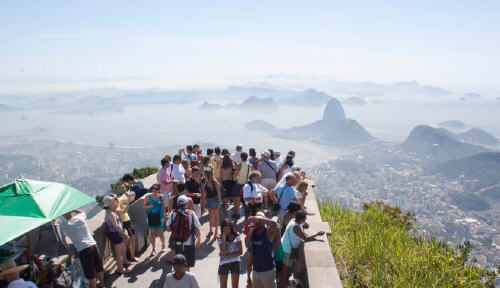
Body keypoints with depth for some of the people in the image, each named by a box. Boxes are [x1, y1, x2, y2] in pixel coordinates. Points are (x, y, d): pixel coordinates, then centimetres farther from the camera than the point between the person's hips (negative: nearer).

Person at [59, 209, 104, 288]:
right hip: (93, 244, 5)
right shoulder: (80, 217, 3)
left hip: (82, 249, -5)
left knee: (90, 273, 5)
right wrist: (71, 209, 22)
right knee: (99, 267, 22)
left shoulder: (62, 224, -7)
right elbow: (82, 212, 27)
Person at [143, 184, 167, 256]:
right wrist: (149, 206, -15)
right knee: (152, 233, 5)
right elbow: (143, 206, 4)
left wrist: (164, 216, 2)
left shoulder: (161, 197, -1)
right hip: (150, 216, 1)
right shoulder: (148, 197, -2)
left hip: (159, 216, -1)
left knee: (160, 233, 3)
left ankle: (163, 245, 30)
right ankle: (154, 249, 20)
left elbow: (164, 207, 5)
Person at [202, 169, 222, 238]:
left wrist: (219, 202, -16)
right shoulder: (205, 182, -2)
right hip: (208, 199, 6)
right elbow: (204, 191, 10)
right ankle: (210, 230, 30)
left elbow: (219, 192, -15)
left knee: (215, 215, 7)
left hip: (214, 199, -6)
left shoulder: (215, 182, -19)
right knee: (210, 215, 17)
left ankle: (216, 232, 18)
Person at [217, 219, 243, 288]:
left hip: (235, 263, 1)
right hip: (223, 264, 0)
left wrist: (227, 255, -14)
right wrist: (224, 239, -24)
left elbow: (240, 252, -10)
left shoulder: (236, 236, -6)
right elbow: (223, 253, -19)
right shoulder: (220, 238, -9)